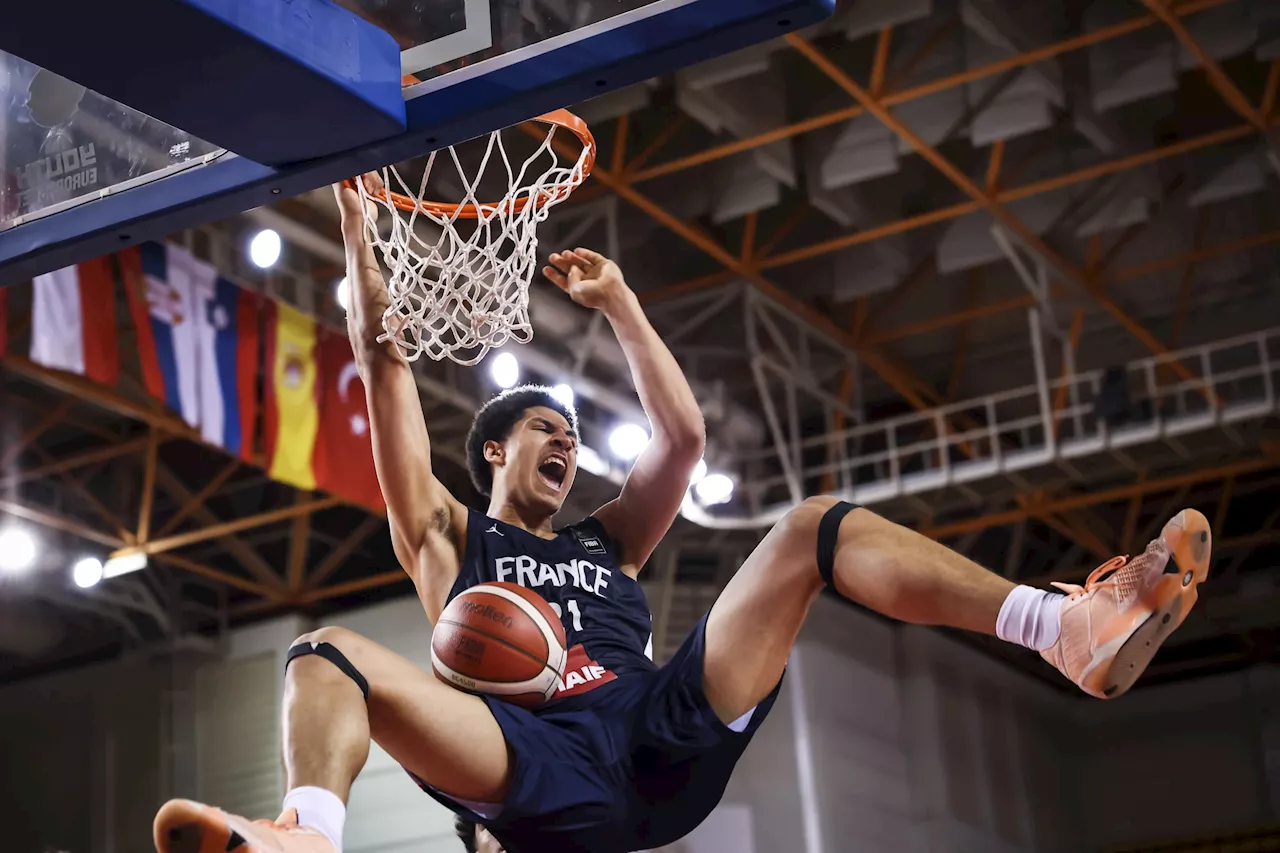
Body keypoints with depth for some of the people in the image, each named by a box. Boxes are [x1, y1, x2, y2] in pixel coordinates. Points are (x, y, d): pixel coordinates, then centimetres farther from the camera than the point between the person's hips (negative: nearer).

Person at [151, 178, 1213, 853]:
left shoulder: (608, 541, 36)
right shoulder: (449, 538, 27)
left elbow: (684, 436, 25)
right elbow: (386, 366, 20)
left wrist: (618, 302, 28)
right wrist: (358, 234, 18)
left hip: (663, 739, 3)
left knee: (818, 527, -4)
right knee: (328, 652, -27)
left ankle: (1069, 625, -26)